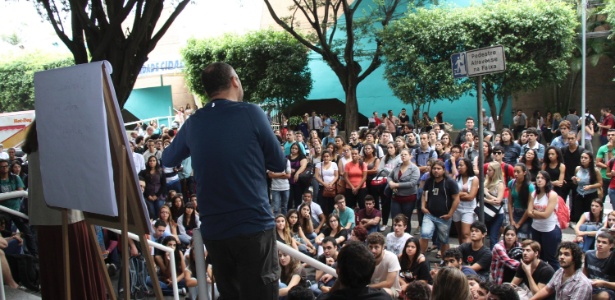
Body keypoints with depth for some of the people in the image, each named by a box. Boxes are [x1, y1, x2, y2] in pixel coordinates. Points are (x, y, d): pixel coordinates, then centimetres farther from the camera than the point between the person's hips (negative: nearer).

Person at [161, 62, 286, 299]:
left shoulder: (193, 123, 7)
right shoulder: (251, 113, -5)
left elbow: (168, 159, 25)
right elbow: (279, 164, 3)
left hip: (213, 231, 5)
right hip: (255, 226, -4)